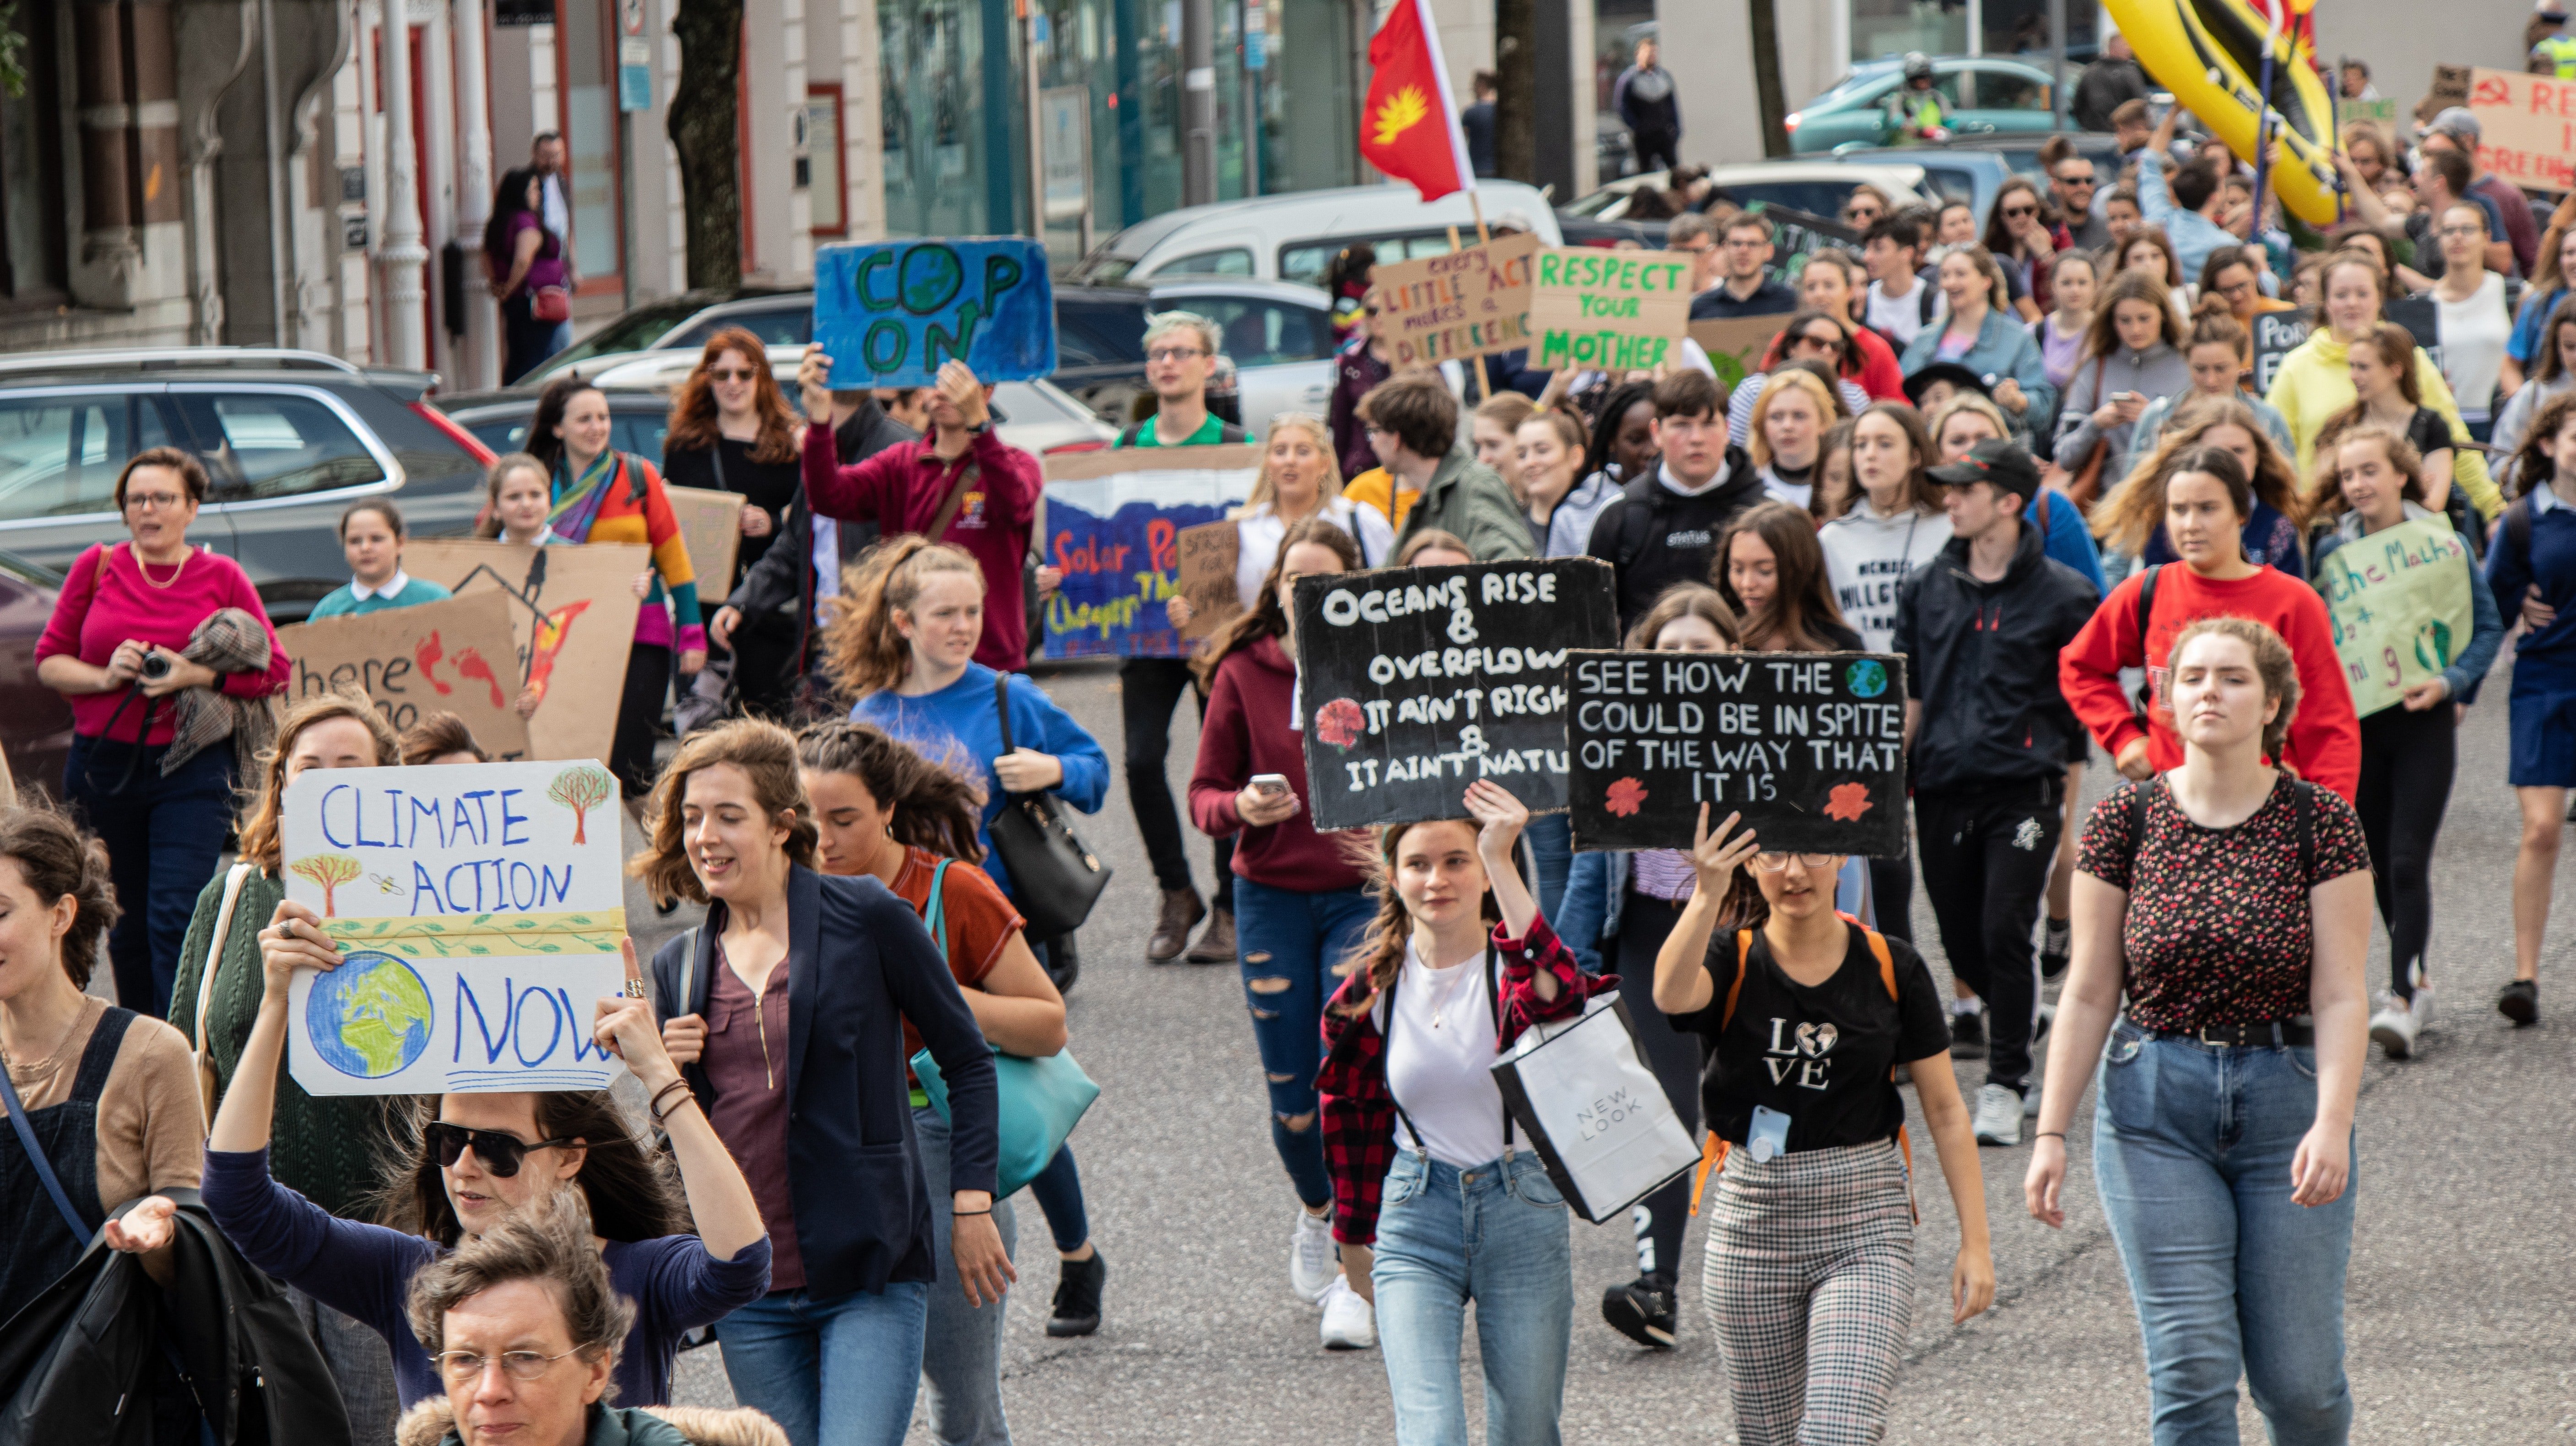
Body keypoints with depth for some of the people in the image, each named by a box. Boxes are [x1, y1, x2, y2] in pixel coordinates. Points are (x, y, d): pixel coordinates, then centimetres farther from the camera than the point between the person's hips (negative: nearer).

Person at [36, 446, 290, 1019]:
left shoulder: (222, 577, 2)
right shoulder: (97, 567, 5)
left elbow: (277, 670, 2)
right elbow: (49, 660, 8)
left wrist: (196, 676, -12)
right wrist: (104, 677, -11)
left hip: (191, 766, -2)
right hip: (103, 766, 2)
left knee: (176, 918, -13)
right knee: (126, 922, 10)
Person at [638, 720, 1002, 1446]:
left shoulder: (866, 919, -4)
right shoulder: (680, 965, 10)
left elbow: (966, 1059, 3)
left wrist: (971, 1207, -1)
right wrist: (666, 1075, -4)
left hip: (871, 1274, -5)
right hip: (748, 1290, 5)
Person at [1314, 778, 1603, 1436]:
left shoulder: (1515, 963, -8)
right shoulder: (1372, 987, 0)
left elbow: (1557, 994, -35)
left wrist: (1502, 863, -40)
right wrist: (1357, 1233, 21)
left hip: (1523, 1211, -1)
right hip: (1416, 1216, 1)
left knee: (1526, 1431, 7)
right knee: (1429, 1431, -14)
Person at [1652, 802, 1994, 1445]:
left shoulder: (1891, 968, 0)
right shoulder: (1731, 962, -2)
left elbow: (1945, 1109, 4)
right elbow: (1672, 994, -28)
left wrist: (1975, 1241, 0)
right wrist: (1706, 897, -45)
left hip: (1867, 1223, -1)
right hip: (1752, 1218, 1)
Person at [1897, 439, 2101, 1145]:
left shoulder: (2061, 594, 0)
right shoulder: (1925, 589, 11)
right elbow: (1908, 695, 15)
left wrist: (2070, 793, 1)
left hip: (2024, 788, -4)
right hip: (1943, 788, 4)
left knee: (2005, 933, -12)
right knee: (1961, 936, 6)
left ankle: (2005, 1086, -4)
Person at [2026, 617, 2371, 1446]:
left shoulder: (2320, 823, -3)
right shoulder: (2125, 821, 0)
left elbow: (2340, 997, -7)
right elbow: (2089, 995, 3)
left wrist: (2332, 1126, -19)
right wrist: (2052, 1134, -1)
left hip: (2288, 1097, 0)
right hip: (2155, 1105, 0)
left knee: (2298, 1377, 2)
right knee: (2191, 1365, -7)